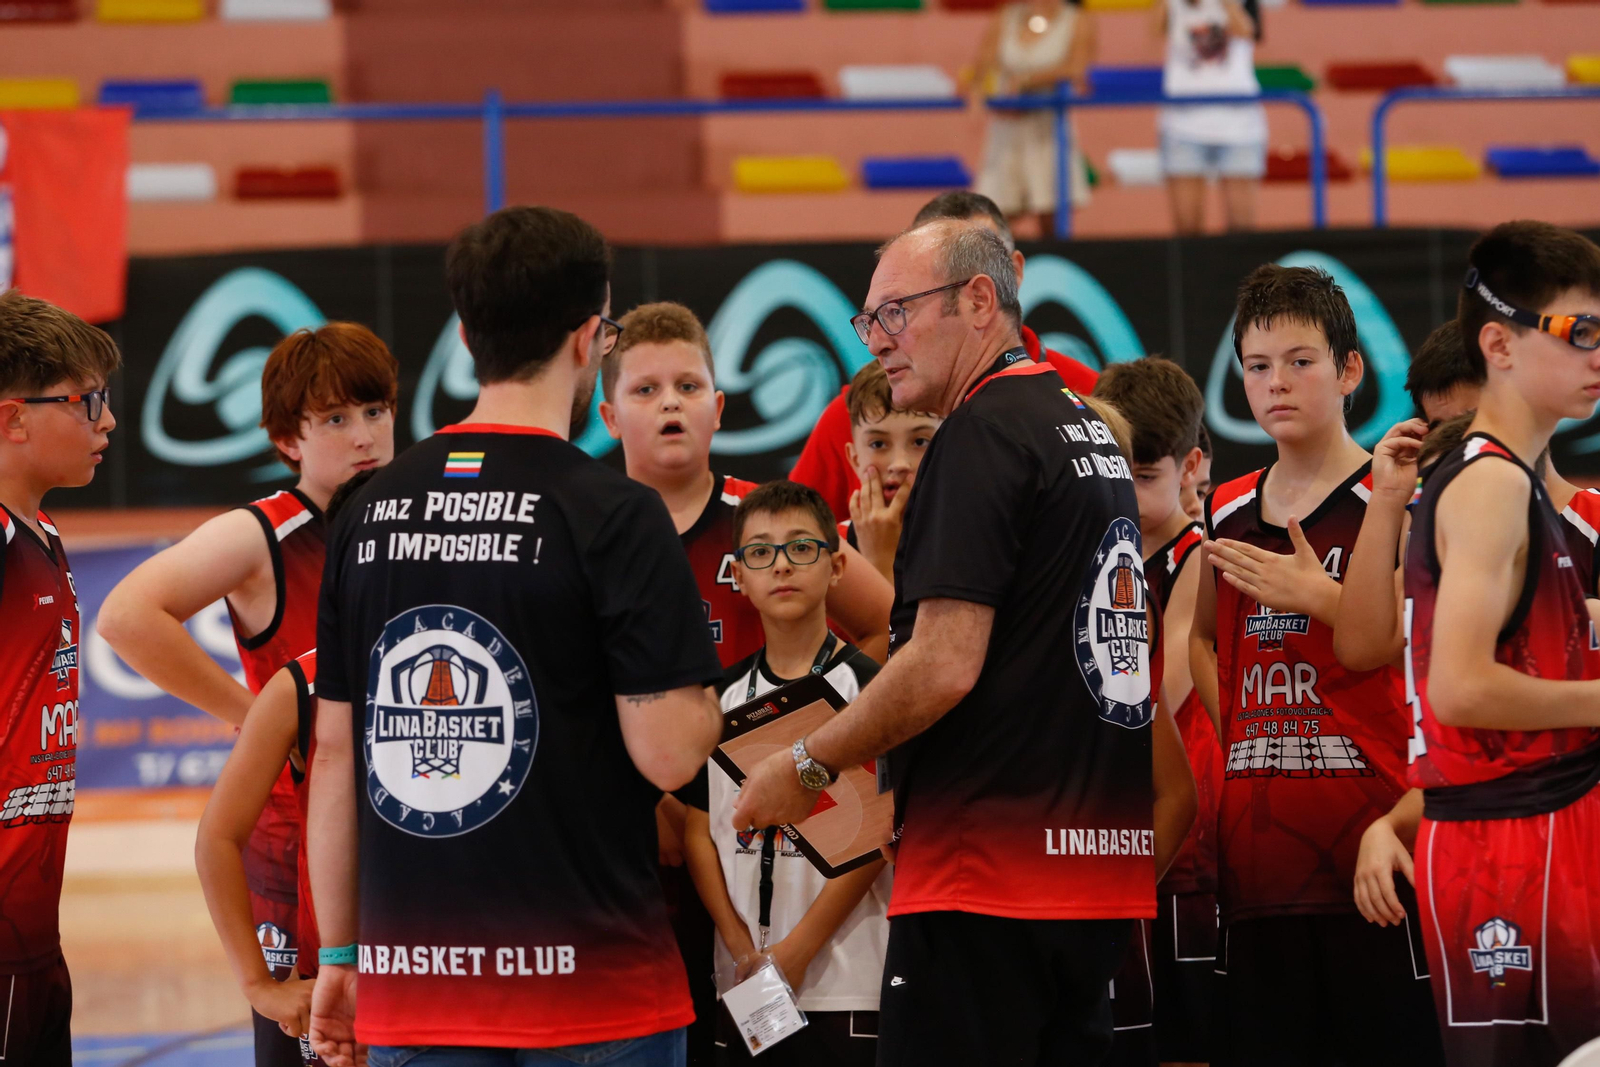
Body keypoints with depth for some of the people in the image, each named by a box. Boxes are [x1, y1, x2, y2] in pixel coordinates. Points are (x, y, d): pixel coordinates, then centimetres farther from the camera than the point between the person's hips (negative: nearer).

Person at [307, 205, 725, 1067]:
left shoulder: (369, 512, 6)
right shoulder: (611, 513, -10)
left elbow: (335, 751, 10)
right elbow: (667, 752, -14)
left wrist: (339, 955, 17)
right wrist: (707, 708, 9)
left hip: (414, 989, 5)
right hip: (592, 988, -5)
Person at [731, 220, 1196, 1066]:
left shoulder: (983, 434, -11)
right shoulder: (1090, 432, 19)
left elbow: (944, 665, -18)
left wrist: (806, 767, -7)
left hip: (984, 875, -9)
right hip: (1098, 874, 9)